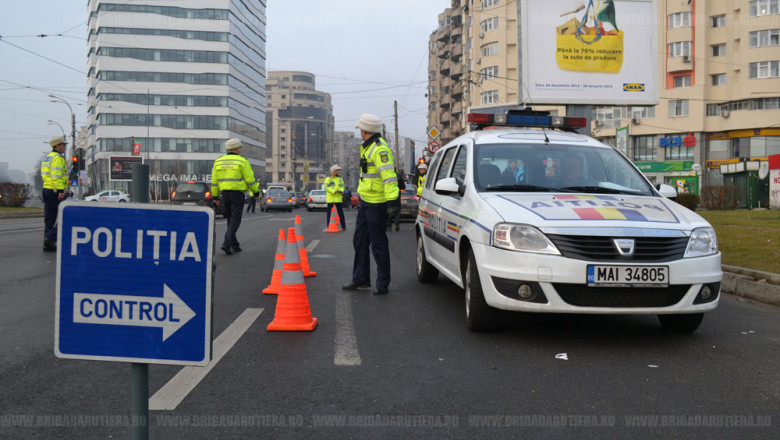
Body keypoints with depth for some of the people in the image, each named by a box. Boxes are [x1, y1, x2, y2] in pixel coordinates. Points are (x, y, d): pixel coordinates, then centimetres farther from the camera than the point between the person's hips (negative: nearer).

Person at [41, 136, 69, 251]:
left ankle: (48, 244, 11)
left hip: (47, 190, 10)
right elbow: (56, 176, -21)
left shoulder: (48, 157, 19)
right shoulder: (58, 158, -11)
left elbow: (45, 176, 21)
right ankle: (51, 237, -9)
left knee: (49, 218, 10)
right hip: (55, 191, -10)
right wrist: (61, 190, -25)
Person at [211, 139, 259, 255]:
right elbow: (250, 179, -6)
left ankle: (234, 246, 18)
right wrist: (255, 192, 7)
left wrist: (215, 196, 16)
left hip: (224, 193, 5)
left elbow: (214, 181, 10)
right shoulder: (242, 161, -6)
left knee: (230, 219, 14)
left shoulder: (218, 161, 9)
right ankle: (226, 244, -17)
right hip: (237, 193, -5)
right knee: (235, 220, -3)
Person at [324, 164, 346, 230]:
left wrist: (341, 190, -8)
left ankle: (343, 227, 5)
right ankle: (327, 226, 6)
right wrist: (334, 191, -20)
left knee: (340, 212, 2)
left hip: (338, 198, 3)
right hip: (330, 198, -3)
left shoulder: (340, 178, 11)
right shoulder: (328, 178, -3)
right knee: (329, 213, 0)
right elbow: (326, 187, -11)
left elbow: (342, 185, 15)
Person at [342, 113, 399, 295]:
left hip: (377, 204, -10)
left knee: (378, 245, -2)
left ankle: (383, 284, 8)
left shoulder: (380, 149, -18)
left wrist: (391, 200, -32)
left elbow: (389, 177, -26)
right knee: (360, 241, 15)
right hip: (366, 202, 10)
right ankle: (360, 280, 26)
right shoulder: (368, 148, 14)